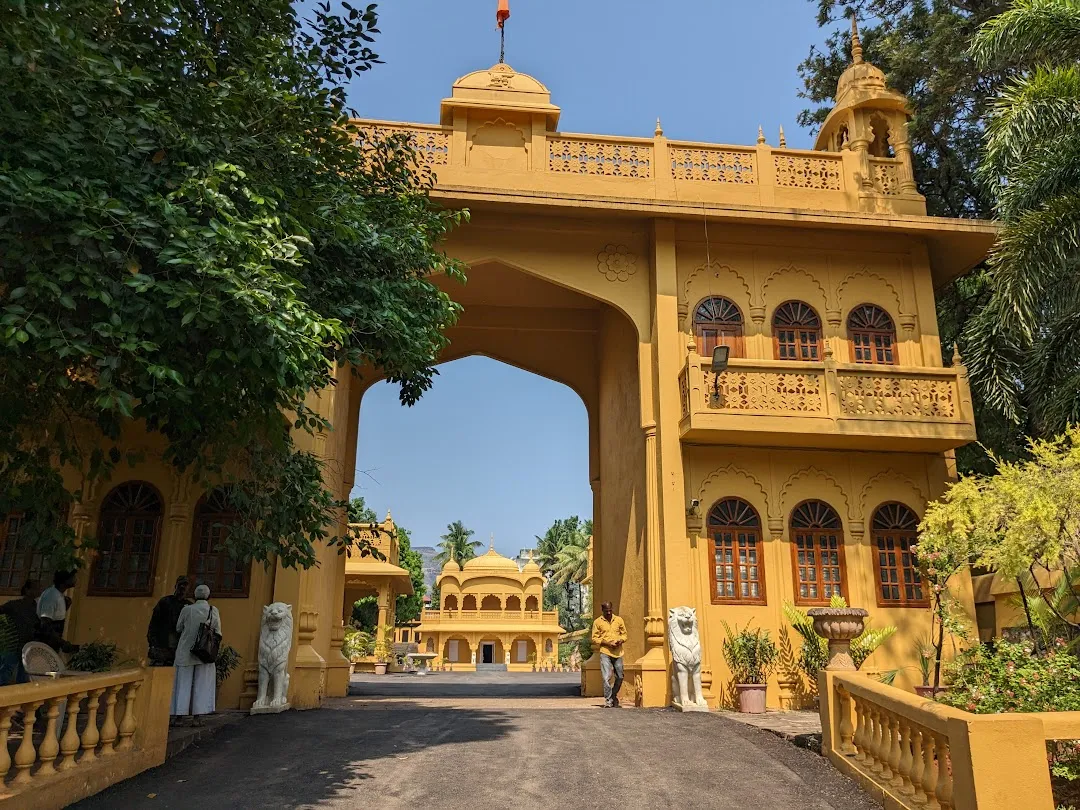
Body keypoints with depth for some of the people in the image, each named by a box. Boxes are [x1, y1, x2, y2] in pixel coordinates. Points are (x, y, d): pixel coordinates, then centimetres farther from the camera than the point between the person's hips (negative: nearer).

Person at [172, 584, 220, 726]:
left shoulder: (187, 610, -6)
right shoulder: (213, 611, -4)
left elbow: (179, 628, 7)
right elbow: (217, 633, 1)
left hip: (185, 652, 0)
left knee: (183, 684, 9)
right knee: (201, 685, 6)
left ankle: (178, 716, 10)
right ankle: (197, 717, 2)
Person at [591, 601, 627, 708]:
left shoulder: (619, 620, 9)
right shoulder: (597, 622, 1)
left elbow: (624, 634, 16)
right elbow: (595, 639, 0)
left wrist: (621, 641, -6)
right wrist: (607, 643, -13)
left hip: (618, 652, 3)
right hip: (605, 653, -3)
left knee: (620, 677, 8)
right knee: (606, 677, -10)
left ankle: (614, 696, 30)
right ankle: (608, 700, -1)